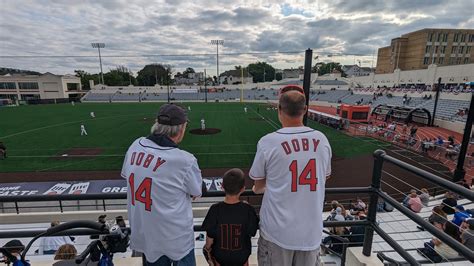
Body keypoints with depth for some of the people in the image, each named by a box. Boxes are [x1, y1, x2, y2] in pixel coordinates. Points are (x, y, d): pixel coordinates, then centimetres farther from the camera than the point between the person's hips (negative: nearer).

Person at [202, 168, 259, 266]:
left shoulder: (215, 209, -22)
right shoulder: (248, 210, -21)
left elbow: (210, 238, -13)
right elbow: (251, 234, -8)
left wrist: (207, 248, 6)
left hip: (220, 256, 1)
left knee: (206, 248, 26)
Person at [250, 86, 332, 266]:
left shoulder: (268, 142, -16)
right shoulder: (322, 140, -5)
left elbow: (258, 186, -2)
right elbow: (323, 179, 10)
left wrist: (259, 189, 22)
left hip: (278, 230, -3)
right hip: (312, 231, 3)